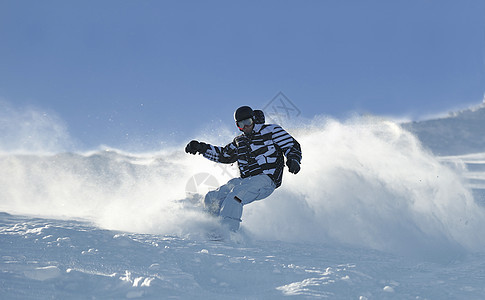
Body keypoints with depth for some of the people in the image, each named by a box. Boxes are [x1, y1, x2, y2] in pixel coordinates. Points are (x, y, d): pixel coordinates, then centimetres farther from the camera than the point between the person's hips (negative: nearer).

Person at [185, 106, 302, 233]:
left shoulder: (272, 131, 4)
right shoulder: (239, 141, 21)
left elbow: (293, 146, 1)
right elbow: (223, 154, 30)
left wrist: (293, 159, -20)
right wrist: (201, 148, 20)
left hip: (266, 180, -7)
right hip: (245, 180, 7)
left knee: (235, 195, -33)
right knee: (211, 199, -7)